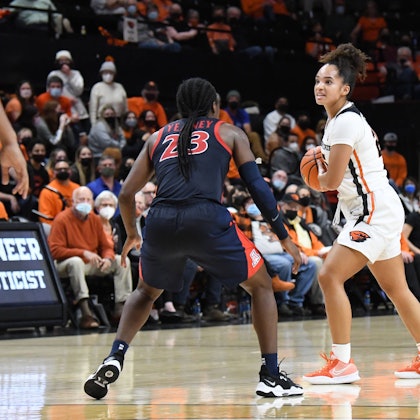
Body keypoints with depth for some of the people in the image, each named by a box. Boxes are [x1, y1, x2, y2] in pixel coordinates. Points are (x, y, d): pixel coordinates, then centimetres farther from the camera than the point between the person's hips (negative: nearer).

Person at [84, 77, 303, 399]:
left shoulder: (158, 137, 28)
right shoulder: (229, 133, 22)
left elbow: (126, 194, 25)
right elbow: (257, 186, 11)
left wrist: (132, 234, 43)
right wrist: (284, 237, 16)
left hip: (161, 222, 3)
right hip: (207, 219, -3)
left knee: (146, 292, 31)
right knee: (261, 285, 18)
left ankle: (114, 359, 11)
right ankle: (271, 376, 9)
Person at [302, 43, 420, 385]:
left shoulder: (346, 121, -17)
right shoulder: (337, 120, 12)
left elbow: (332, 180, -20)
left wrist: (316, 178, 2)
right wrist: (322, 165, 5)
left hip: (375, 212, -11)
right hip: (371, 212, 11)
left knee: (330, 276, -18)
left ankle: (343, 363, -16)